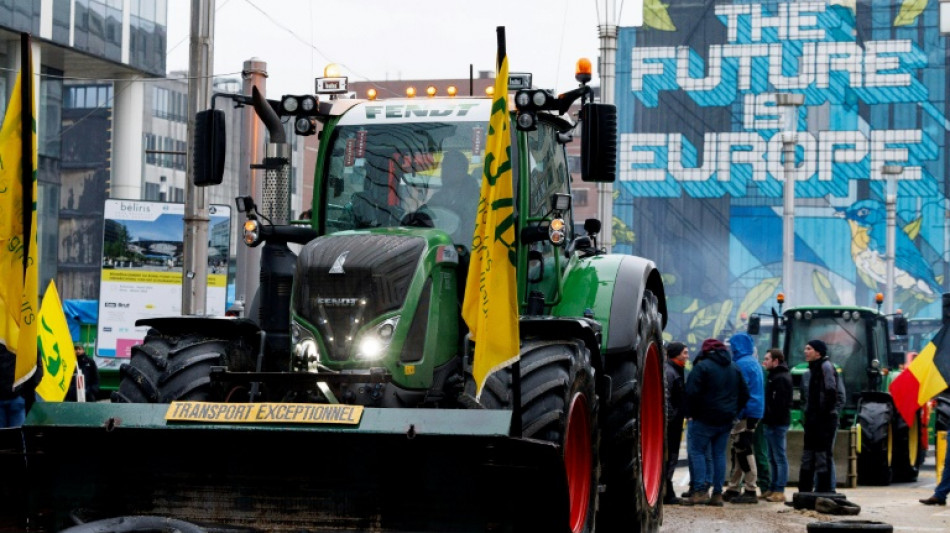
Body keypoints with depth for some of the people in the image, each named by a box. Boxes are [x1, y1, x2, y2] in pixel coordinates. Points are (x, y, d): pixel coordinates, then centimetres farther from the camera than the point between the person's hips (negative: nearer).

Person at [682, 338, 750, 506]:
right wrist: (734, 412, 19)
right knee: (719, 454, 9)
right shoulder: (734, 368, 13)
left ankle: (700, 491, -11)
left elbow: (692, 393, -16)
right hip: (726, 420, 6)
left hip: (704, 419, -6)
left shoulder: (702, 366, -10)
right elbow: (744, 394, 17)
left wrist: (691, 413, -3)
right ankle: (717, 494, 7)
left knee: (696, 451, -1)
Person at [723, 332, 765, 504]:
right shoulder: (754, 363, 18)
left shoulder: (742, 364, -13)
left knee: (744, 452, -8)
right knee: (738, 452, 15)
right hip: (755, 411, 10)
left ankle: (750, 491, -8)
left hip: (744, 412, -10)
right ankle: (733, 489, 20)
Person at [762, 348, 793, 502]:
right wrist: (767, 419, 18)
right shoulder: (774, 376, 21)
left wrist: (772, 418, -23)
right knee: (773, 459, 14)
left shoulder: (781, 378, -14)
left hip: (777, 424, -11)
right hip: (772, 423, 11)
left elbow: (779, 402, -22)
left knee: (780, 458, -8)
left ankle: (779, 491, -8)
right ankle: (773, 489, 19)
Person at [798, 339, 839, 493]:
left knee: (823, 456, -8)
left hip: (825, 419, -10)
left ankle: (823, 491, -5)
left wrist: (823, 413, -18)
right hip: (813, 419, 10)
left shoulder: (825, 366, -10)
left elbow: (831, 392, -18)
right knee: (808, 456, 11)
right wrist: (808, 415, 14)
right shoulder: (812, 368, 18)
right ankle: (804, 493, 16)